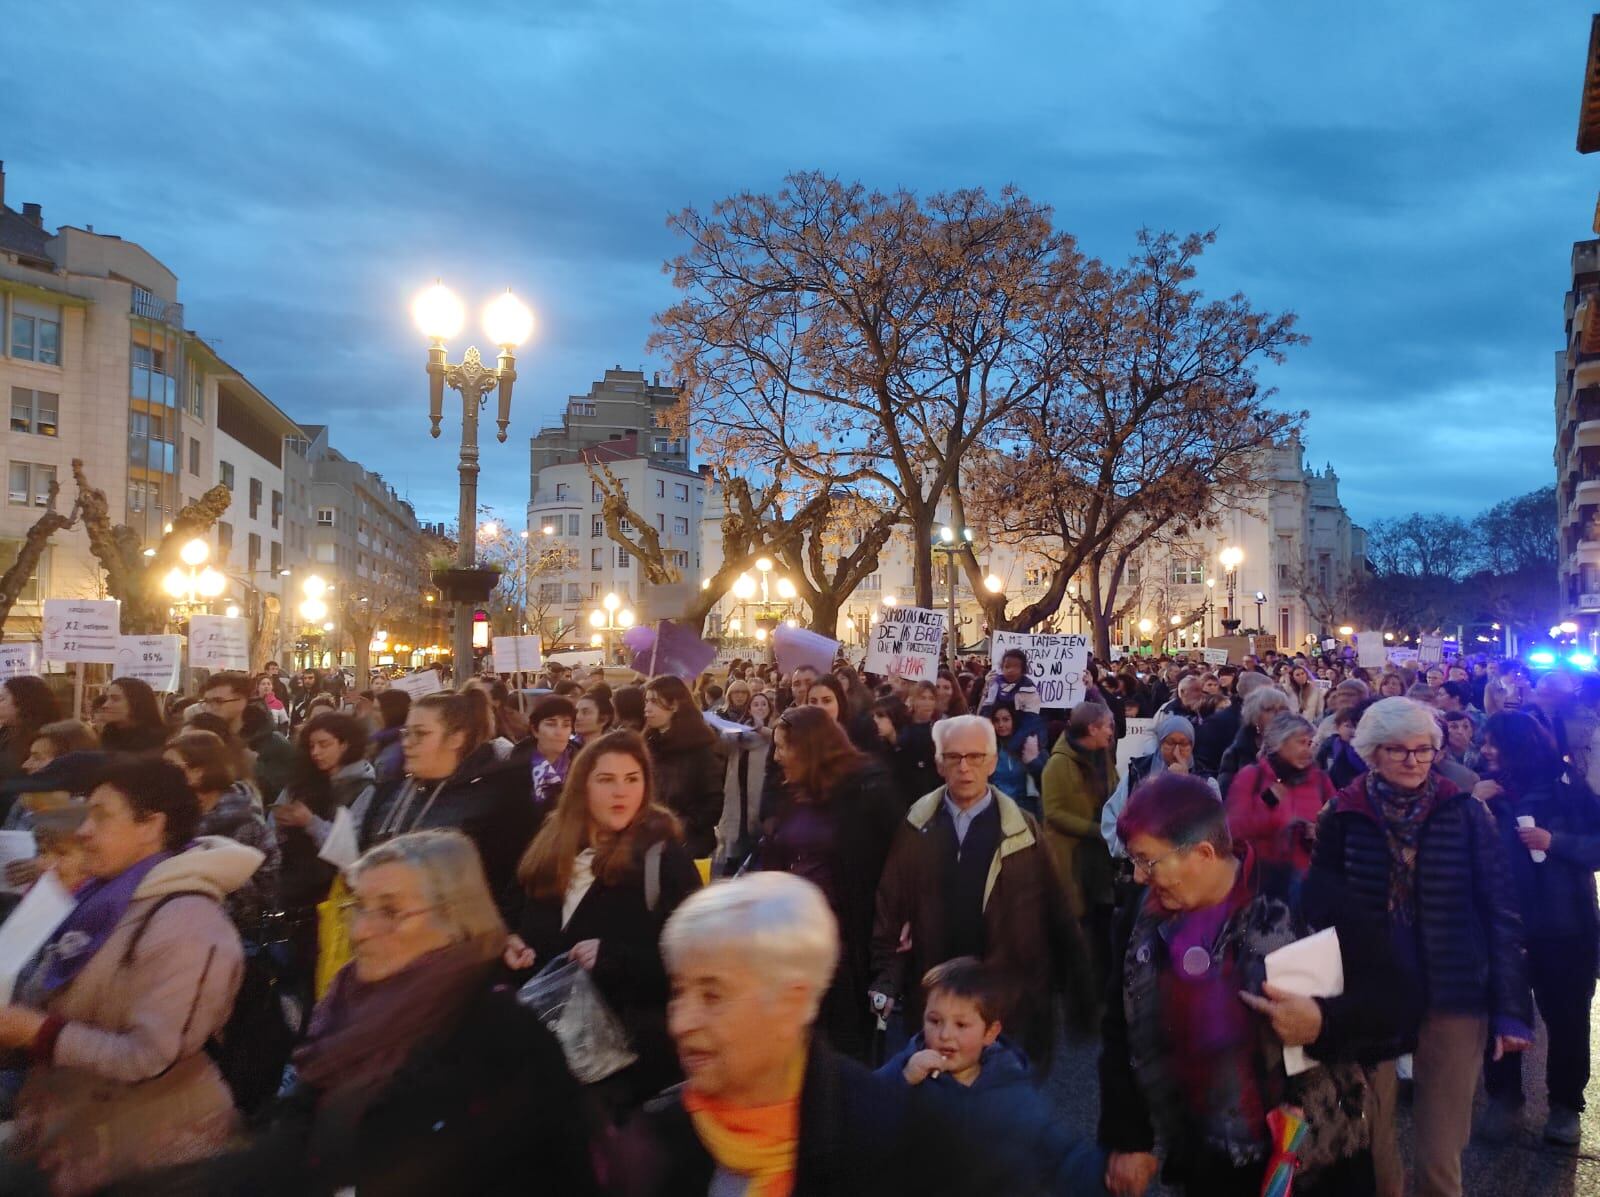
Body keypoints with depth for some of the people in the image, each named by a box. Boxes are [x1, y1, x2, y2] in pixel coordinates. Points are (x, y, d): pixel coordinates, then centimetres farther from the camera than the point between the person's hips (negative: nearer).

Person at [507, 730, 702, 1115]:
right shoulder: (552, 847, 12)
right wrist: (514, 945, 2)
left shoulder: (663, 855, -5)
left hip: (630, 1032, -5)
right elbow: (524, 920, 24)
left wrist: (612, 956, -19)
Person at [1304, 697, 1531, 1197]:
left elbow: (1501, 912, -3)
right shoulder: (1343, 816, -2)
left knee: (1440, 1155, 4)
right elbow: (1319, 908, 1)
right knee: (1370, 1141, 15)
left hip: (1454, 998, -1)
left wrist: (1512, 1008, -7)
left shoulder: (1464, 813, -3)